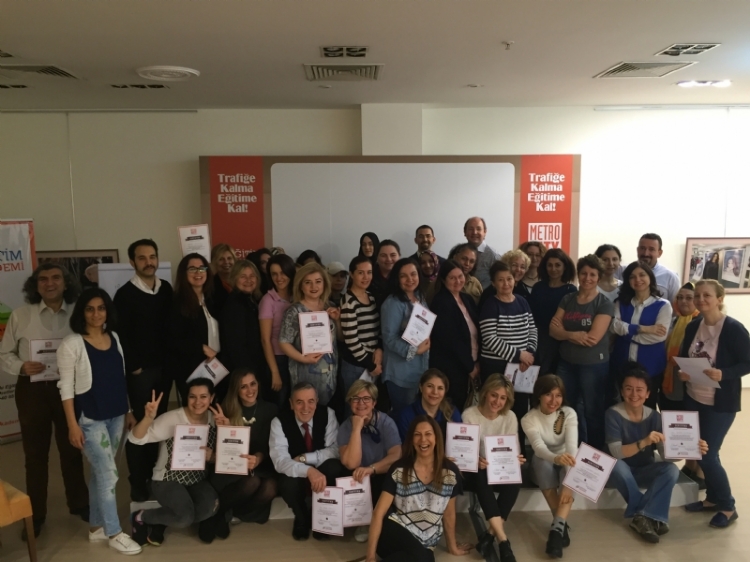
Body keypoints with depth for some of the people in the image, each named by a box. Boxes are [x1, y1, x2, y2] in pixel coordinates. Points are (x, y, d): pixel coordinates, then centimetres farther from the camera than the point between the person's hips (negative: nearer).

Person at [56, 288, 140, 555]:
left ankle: (96, 526, 29)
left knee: (100, 472, 15)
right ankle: (114, 533, 11)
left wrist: (128, 411, 13)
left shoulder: (114, 338, 6)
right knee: (109, 474, -3)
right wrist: (73, 425, -14)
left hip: (115, 415, 6)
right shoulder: (71, 344, -11)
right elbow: (66, 387, -11)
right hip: (90, 418, -5)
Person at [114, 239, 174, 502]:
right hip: (140, 370, -4)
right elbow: (121, 335, -9)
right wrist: (134, 367, -8)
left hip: (164, 366, 4)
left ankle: (155, 476, 22)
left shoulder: (167, 289, 6)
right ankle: (138, 483, 13)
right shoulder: (125, 294, -7)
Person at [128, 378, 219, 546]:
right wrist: (149, 417, -46)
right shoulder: (173, 418, -17)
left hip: (198, 480, 5)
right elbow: (135, 438, -26)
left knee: (210, 506, -27)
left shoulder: (214, 419, -2)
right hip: (168, 480, -4)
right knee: (185, 517, -30)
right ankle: (142, 517, 2)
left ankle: (161, 521, 1)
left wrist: (211, 457, -17)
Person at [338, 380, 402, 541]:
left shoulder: (386, 422, -10)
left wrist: (371, 469, -37)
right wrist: (357, 429, -27)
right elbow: (351, 463, -22)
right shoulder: (346, 427, -9)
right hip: (360, 480, 1)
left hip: (384, 478, 0)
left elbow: (396, 456, -21)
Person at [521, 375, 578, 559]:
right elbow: (538, 447, -37)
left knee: (569, 472, -35)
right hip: (544, 462, -1)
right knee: (541, 462, -37)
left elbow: (572, 446, -30)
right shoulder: (529, 419, -20)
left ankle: (557, 528, -42)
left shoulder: (569, 414, -17)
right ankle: (563, 525, -28)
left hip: (565, 462, 1)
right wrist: (556, 458, -61)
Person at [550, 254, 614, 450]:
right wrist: (574, 335, -21)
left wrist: (564, 332, -10)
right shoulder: (567, 299, 5)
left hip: (594, 366, -5)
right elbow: (553, 329, -3)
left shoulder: (605, 304, -9)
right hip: (566, 363, 5)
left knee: (593, 413, 8)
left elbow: (593, 338, -18)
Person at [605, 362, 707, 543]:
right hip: (624, 472, -3)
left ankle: (643, 516, -25)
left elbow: (666, 452, -15)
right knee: (616, 465, -36)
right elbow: (616, 452, -27)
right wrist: (644, 442, -43)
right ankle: (651, 516, -21)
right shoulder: (613, 414, -17)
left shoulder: (653, 416, -7)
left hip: (645, 472, 3)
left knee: (672, 470, -26)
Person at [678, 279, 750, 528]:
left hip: (721, 403, -6)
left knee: (707, 455, -3)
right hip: (693, 399, 6)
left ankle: (727, 506, 18)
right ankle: (713, 498, 32)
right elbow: (683, 357, 12)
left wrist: (723, 374, -29)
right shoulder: (692, 326, 3)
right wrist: (682, 372, -8)